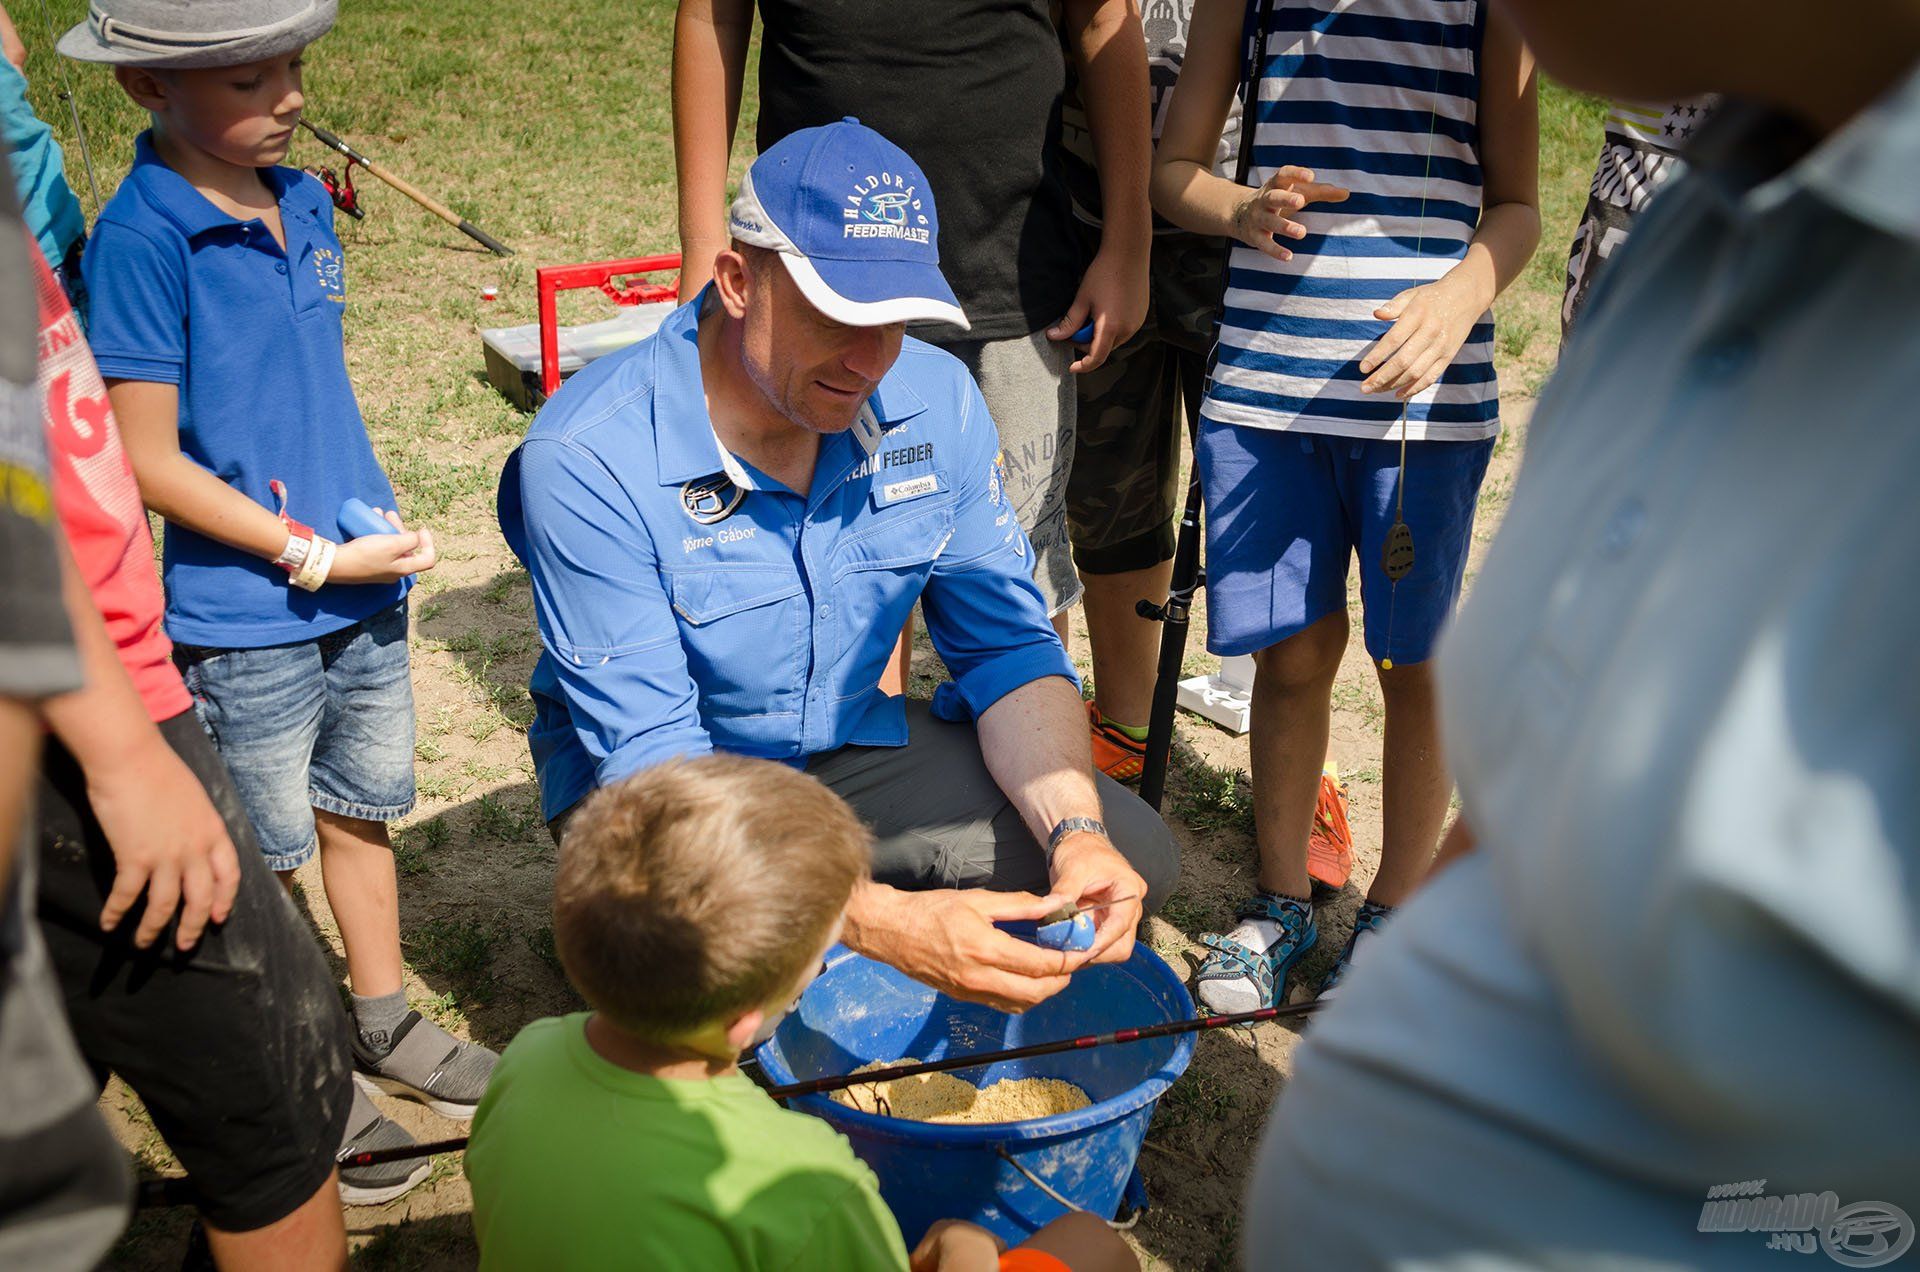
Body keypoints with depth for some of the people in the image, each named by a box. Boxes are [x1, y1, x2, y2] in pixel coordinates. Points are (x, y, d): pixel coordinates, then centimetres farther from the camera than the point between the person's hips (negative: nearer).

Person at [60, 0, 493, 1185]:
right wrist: (314, 554, -16)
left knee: (362, 807, 20)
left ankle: (383, 1020, 39)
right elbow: (149, 462, -16)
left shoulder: (304, 203, 4)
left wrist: (373, 521, 4)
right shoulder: (141, 238, -18)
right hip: (244, 617, -6)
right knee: (267, 853, 11)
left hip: (363, 591, 6)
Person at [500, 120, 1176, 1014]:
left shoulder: (933, 398, -12)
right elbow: (648, 758, -30)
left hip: (857, 747, 5)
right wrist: (886, 923, -42)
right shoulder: (587, 461, -28)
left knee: (1131, 855, -13)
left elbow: (1008, 646, -6)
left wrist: (1076, 830, -26)